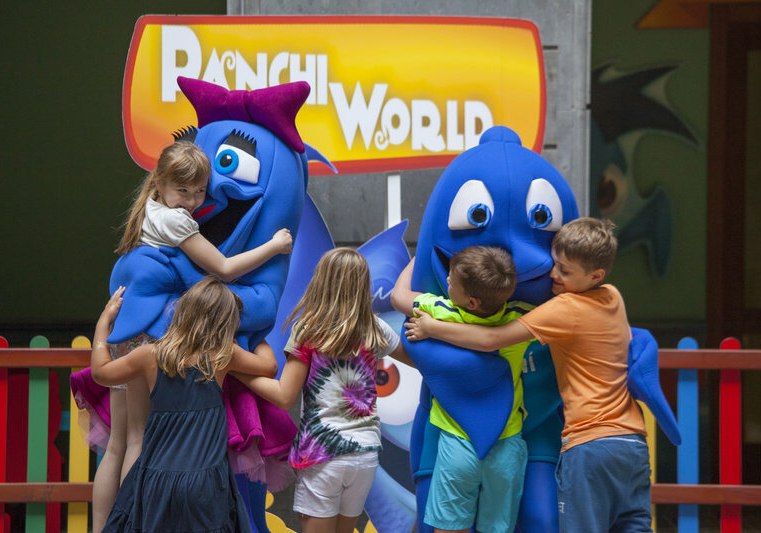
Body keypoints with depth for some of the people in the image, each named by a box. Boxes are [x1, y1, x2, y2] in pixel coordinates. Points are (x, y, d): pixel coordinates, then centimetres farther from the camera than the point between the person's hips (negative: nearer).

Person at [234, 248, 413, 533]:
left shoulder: (308, 333, -8)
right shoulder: (375, 330, 3)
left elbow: (284, 396, -9)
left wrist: (235, 370, -4)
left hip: (322, 453, -4)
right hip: (365, 452, 4)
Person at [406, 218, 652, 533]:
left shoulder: (566, 310, -12)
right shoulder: (613, 297, 10)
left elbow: (489, 340, -12)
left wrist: (430, 327, -2)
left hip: (590, 445, -8)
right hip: (634, 443, 8)